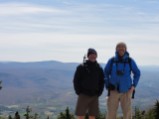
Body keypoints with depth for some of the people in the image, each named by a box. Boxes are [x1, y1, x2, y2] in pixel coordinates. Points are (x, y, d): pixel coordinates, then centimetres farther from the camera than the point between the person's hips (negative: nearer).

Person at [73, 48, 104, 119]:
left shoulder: (99, 69, 7)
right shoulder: (81, 67, -3)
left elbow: (102, 81, 12)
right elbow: (76, 80, -2)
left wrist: (99, 93, 2)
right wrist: (79, 92, -7)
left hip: (94, 96, 3)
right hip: (83, 95, -3)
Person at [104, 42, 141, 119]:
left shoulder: (130, 61, -2)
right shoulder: (111, 61, -3)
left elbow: (137, 73, 11)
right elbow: (105, 73, 10)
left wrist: (134, 86, 1)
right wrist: (107, 85, 0)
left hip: (126, 91, 0)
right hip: (114, 91, 0)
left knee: (127, 113, 3)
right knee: (111, 113, -1)